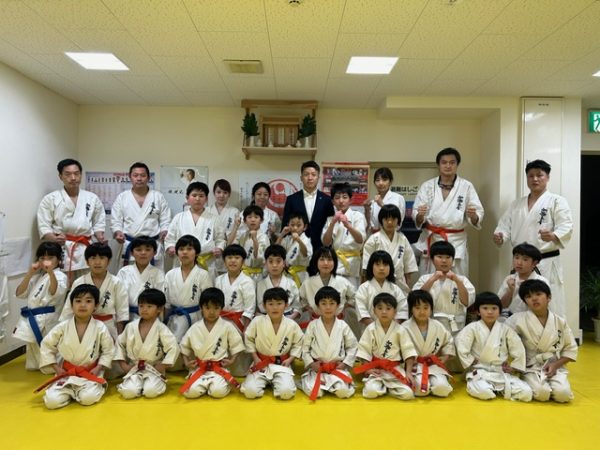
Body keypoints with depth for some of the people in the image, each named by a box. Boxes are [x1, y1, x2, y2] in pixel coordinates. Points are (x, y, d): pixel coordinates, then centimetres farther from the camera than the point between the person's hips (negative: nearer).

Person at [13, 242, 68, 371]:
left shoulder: (60, 276, -9)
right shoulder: (36, 276, 15)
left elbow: (55, 293, -28)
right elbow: (20, 293, 6)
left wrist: (51, 272, -41)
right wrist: (29, 274, -6)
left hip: (46, 322, -7)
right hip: (31, 320, 7)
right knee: (32, 366, 20)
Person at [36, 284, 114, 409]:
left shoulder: (100, 328, -9)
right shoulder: (62, 327, -6)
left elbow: (108, 351, 0)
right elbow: (46, 346, 4)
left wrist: (98, 369, -10)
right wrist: (57, 368, -2)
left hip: (90, 373, -1)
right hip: (66, 373, 2)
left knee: (88, 398, -25)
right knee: (51, 401, -18)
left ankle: (97, 387, 9)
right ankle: (71, 392, 13)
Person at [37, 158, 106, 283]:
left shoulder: (92, 198, 11)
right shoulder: (51, 199, 2)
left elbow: (98, 223, 16)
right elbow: (44, 227, 0)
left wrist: (101, 238, -2)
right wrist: (55, 239, -19)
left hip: (85, 249, 3)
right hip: (61, 249, -2)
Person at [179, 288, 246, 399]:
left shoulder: (227, 327, -1)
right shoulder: (194, 328, 3)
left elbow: (236, 345, 5)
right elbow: (184, 346, 14)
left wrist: (232, 360, -8)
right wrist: (186, 362, 2)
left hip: (220, 367, -2)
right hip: (199, 368, 2)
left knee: (218, 391, -28)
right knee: (190, 392, -22)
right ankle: (206, 384, 7)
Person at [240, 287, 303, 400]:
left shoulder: (292, 325, -6)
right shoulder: (257, 321, -8)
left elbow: (298, 344, 6)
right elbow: (249, 340, 3)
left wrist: (290, 359, -6)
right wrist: (255, 358, -4)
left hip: (282, 364, 0)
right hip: (261, 363, 0)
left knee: (286, 392, -24)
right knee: (250, 391, -20)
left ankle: (275, 383, 10)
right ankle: (265, 382, 12)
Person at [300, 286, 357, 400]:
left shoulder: (343, 326, 0)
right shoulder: (312, 326, -1)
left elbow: (353, 346, 7)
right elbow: (304, 347, 4)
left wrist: (345, 363, -3)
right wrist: (311, 363, -8)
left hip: (337, 368, 1)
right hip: (317, 367, -1)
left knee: (343, 391, -26)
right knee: (313, 391, -27)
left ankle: (325, 385, 4)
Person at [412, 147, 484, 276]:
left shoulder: (466, 186, 2)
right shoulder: (427, 186, 4)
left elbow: (478, 213, 1)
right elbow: (417, 218, 1)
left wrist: (473, 216, -22)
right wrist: (420, 215, -21)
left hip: (456, 242, 0)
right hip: (431, 240, 1)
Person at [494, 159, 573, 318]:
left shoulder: (557, 201, 0)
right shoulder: (516, 204, 15)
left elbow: (566, 227, -11)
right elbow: (505, 225, 12)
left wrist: (553, 236, -33)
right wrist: (500, 236, -11)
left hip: (546, 263, -5)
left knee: (550, 308, -6)